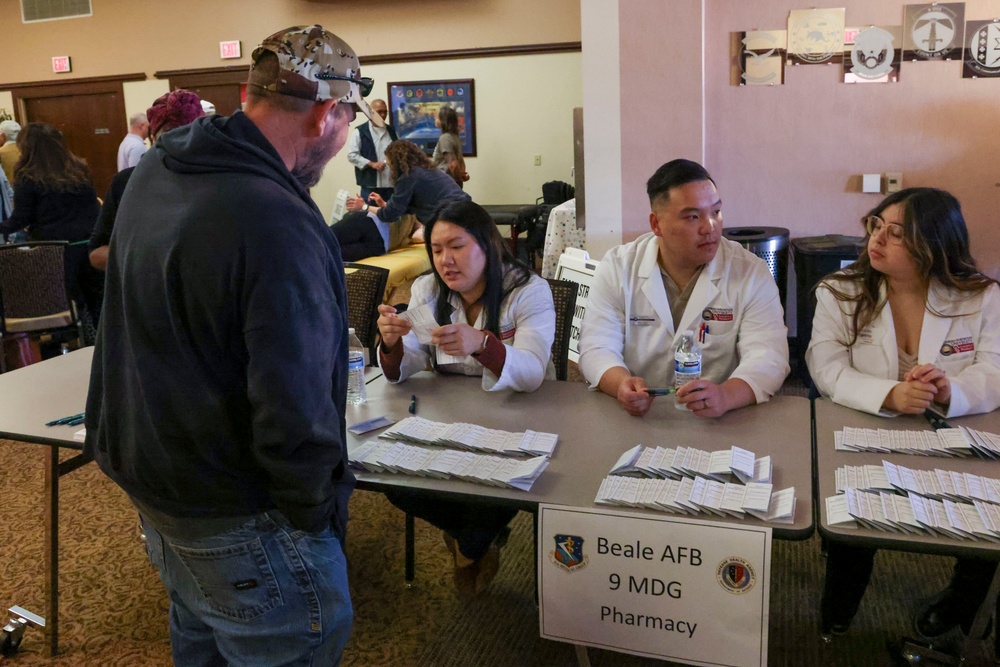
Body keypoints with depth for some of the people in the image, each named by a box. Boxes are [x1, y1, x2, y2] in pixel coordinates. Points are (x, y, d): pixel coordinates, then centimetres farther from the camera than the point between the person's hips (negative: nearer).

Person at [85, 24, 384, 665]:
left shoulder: (155, 170, 0)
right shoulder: (279, 227, -29)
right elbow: (293, 414, -31)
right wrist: (318, 509, -13)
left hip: (145, 470, 9)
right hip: (232, 515, -9)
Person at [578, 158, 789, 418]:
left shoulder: (751, 274, -1)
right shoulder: (617, 268, 2)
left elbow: (768, 357, -10)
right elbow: (597, 347, -2)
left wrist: (725, 396, -31)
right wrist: (620, 383, -25)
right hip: (636, 419, 2)